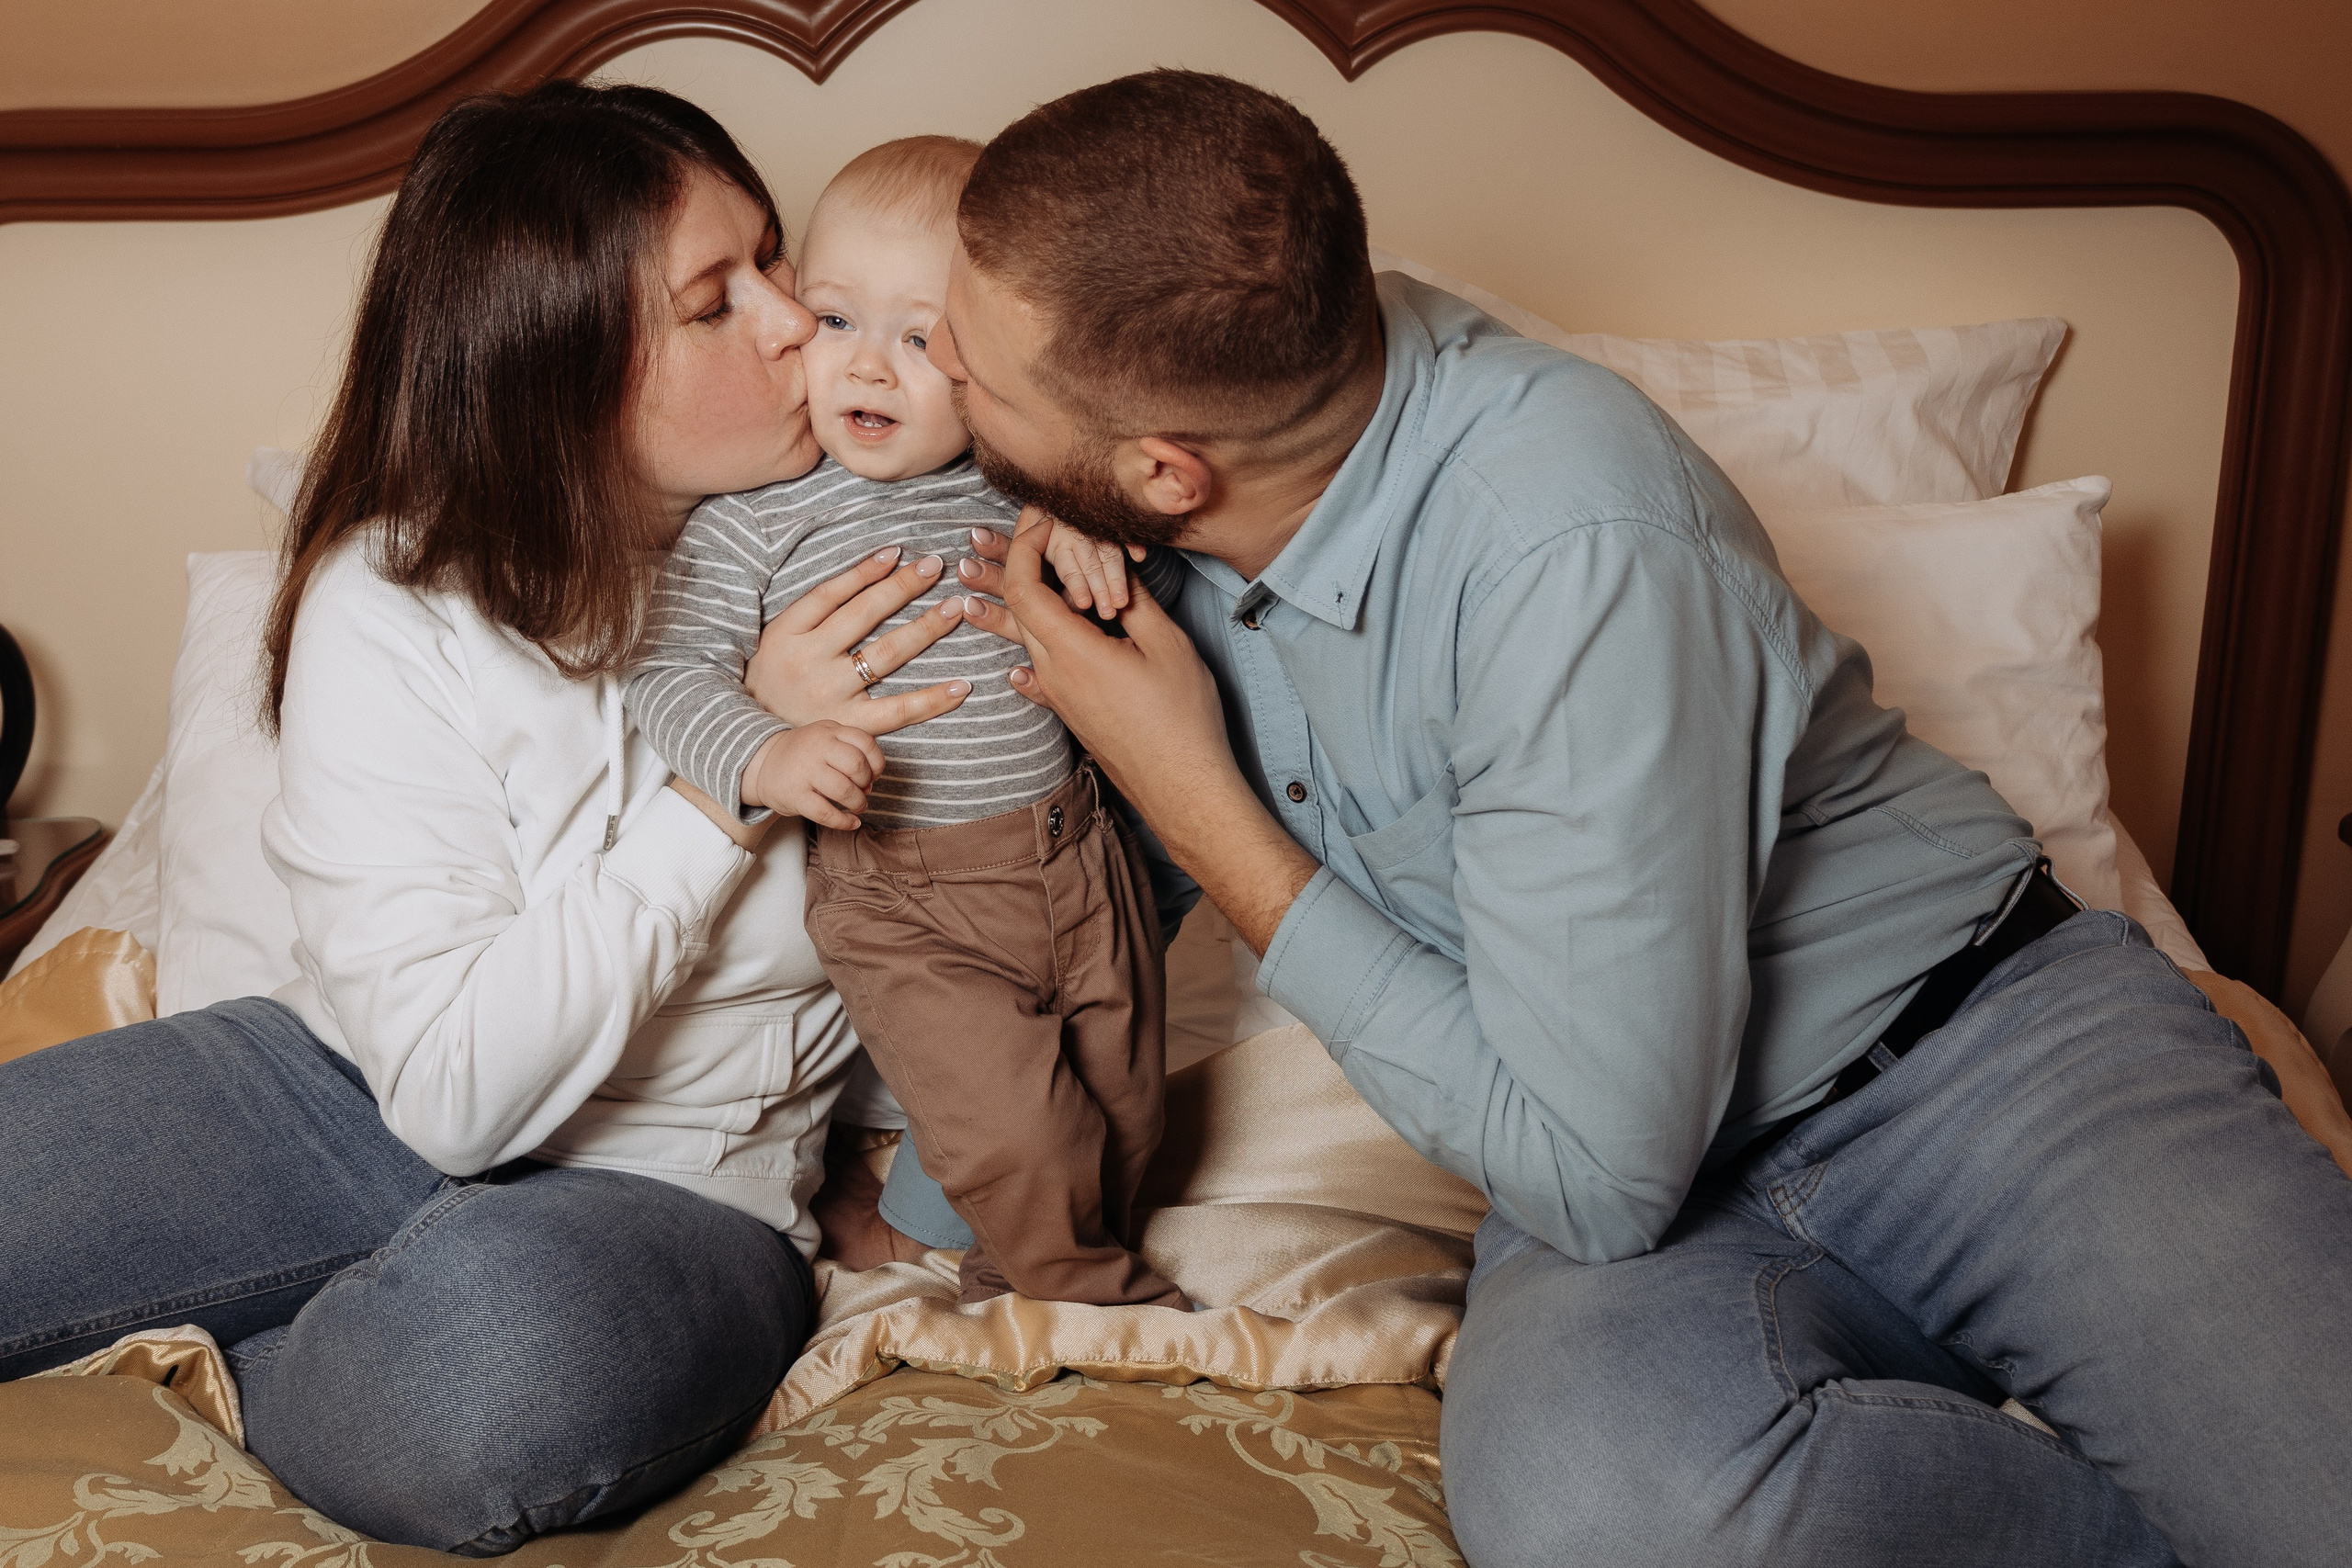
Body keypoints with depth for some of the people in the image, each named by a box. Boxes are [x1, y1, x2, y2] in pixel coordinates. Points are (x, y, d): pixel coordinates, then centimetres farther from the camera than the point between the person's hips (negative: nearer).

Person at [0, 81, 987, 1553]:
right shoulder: (392, 610, -13)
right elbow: (456, 1084, -20)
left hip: (671, 1186, 1)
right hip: (351, 1098, 0)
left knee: (497, 1354, -34)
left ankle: (224, 1354, 0)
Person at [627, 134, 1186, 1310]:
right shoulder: (755, 511, -10)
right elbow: (673, 675, -11)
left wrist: (1087, 525, -10)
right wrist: (767, 755, -30)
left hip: (1080, 855, 5)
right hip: (903, 903, -4)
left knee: (1124, 1112, 15)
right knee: (1019, 1138, -9)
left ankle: (1018, 1275, 44)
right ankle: (1088, 1288, 24)